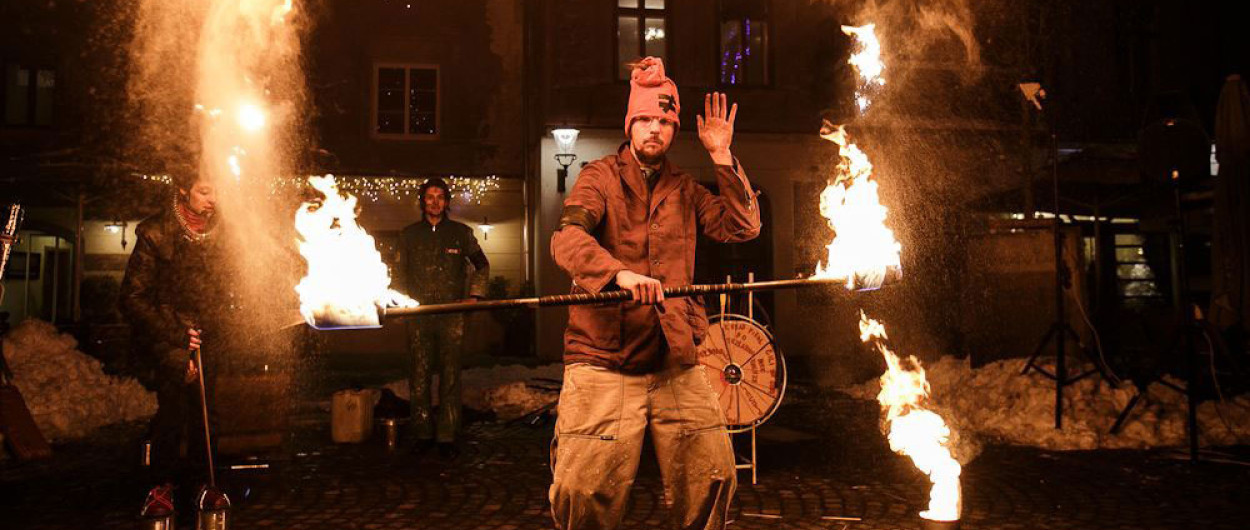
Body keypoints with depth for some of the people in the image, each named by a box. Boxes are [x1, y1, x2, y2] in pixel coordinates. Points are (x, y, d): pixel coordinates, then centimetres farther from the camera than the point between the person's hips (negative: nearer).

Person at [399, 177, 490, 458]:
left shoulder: (461, 233, 9)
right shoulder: (409, 234, 13)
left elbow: (482, 265, 18)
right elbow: (401, 271, 19)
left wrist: (474, 295, 7)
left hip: (452, 313, -1)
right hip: (419, 313, 1)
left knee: (450, 377, -2)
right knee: (420, 376, 2)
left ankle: (447, 437, 4)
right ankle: (422, 433, 12)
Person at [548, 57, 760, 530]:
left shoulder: (684, 190, 16)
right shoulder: (600, 177, 2)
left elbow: (745, 226, 7)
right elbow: (566, 240, -16)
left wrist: (722, 158, -1)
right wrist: (618, 273, -34)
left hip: (674, 363, 4)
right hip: (602, 362, -4)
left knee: (714, 480, 3)